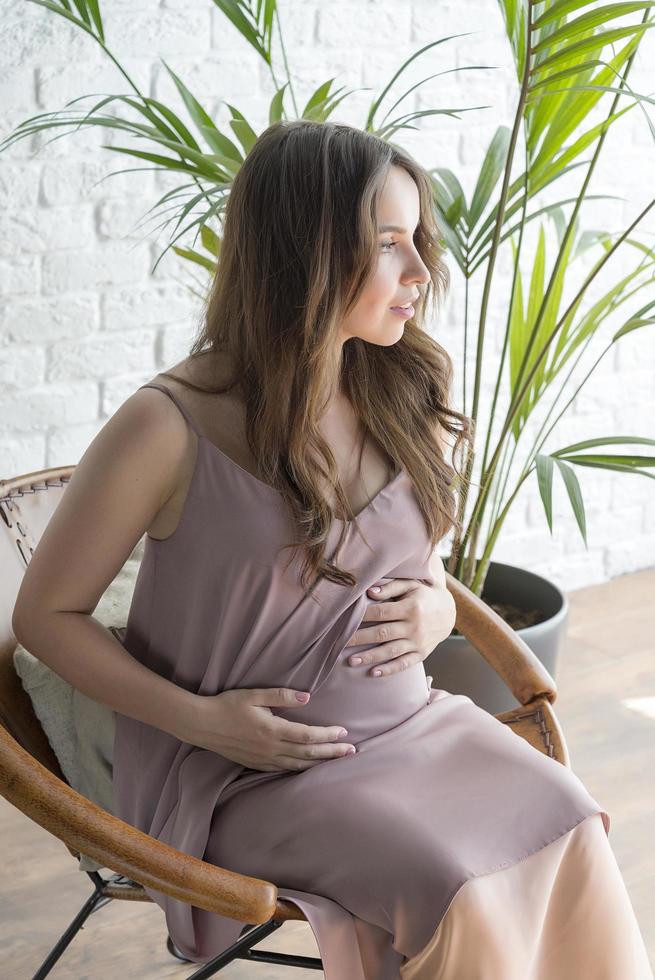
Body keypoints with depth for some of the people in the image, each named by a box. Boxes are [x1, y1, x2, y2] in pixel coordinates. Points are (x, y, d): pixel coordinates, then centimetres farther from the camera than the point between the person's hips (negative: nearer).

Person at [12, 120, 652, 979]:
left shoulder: (400, 401, 4)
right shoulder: (170, 426, -13)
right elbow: (46, 613, -4)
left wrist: (438, 609, -4)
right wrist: (202, 720, -13)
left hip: (409, 723, 5)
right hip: (254, 773, -5)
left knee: (568, 827, -22)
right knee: (455, 891, -28)